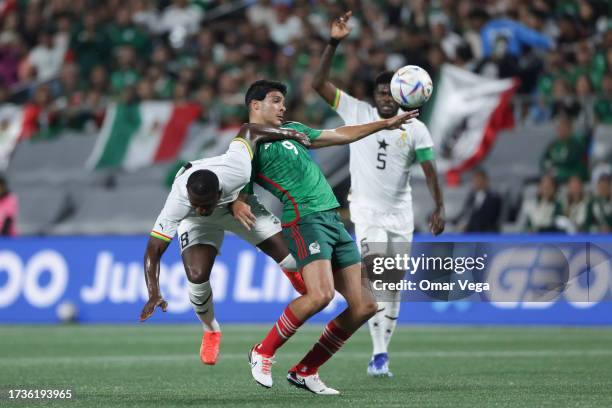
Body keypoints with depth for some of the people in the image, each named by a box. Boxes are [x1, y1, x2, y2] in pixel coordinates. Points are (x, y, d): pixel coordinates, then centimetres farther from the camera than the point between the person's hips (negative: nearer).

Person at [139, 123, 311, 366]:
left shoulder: (237, 170, -42)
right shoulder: (178, 201, -43)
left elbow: (248, 130, -22)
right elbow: (154, 250, -36)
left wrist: (287, 134, -8)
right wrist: (154, 294, -48)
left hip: (239, 205, 1)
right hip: (196, 224, -1)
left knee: (293, 261, -7)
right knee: (197, 277, -24)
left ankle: (291, 271, 37)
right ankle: (210, 332, 9)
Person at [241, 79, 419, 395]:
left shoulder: (293, 130, 26)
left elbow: (340, 135, 33)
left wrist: (385, 123, 32)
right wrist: (238, 206, -25)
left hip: (333, 220, 8)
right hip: (304, 219, -8)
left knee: (364, 305, -1)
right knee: (320, 294, -29)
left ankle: (305, 371, 7)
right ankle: (264, 352, -7)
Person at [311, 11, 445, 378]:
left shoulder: (416, 129, 0)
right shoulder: (356, 113, -1)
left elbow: (429, 168, -4)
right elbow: (320, 83, -5)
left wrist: (439, 207, -16)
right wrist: (334, 43, -15)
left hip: (401, 213, 3)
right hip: (367, 210, -3)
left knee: (394, 286, 5)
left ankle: (381, 355, 14)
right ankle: (379, 354, -22)